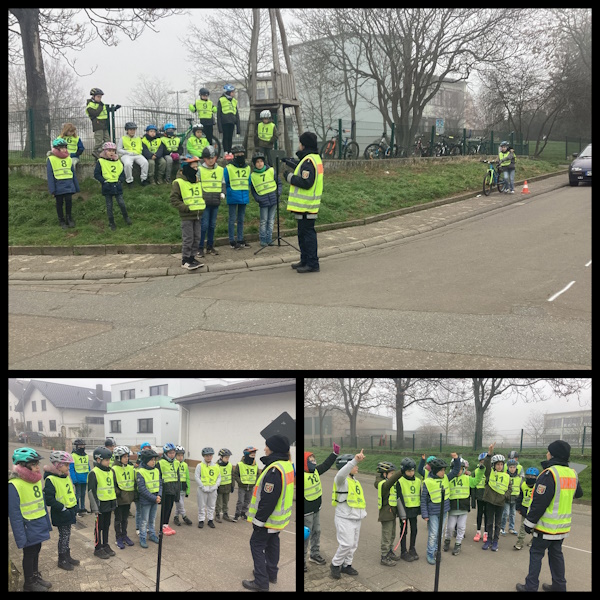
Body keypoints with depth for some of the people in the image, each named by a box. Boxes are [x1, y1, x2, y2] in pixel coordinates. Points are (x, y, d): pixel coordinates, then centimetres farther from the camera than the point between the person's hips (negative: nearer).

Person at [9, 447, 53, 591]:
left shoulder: (36, 480, 2)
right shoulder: (14, 485, -23)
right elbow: (14, 513, -21)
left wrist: (47, 524, 14)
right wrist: (20, 537, -19)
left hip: (39, 527, 7)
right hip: (28, 529, -7)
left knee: (36, 551, 21)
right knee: (29, 554, 10)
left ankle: (36, 576, 39)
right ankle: (29, 583, 27)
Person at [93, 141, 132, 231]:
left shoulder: (118, 162, 7)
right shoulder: (100, 162, -4)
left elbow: (122, 174, 14)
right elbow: (96, 174, -5)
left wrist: (120, 180, -4)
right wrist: (104, 181, -12)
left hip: (117, 186, 2)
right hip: (107, 187, -2)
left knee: (121, 203, -5)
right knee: (109, 206, 5)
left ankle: (126, 216, 21)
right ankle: (111, 222, 15)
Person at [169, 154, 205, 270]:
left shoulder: (197, 180, 12)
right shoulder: (178, 182, -10)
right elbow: (173, 198, -11)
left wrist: (202, 206, 9)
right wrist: (186, 208, -18)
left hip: (197, 215, 7)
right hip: (187, 216, -7)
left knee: (196, 238, 10)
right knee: (188, 239, -3)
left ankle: (191, 258, 22)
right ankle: (185, 260, 6)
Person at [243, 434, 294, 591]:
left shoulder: (274, 470, -28)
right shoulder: (287, 465, 3)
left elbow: (268, 500, -28)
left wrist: (259, 520, -19)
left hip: (269, 518, -9)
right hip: (279, 517, 9)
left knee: (257, 544, 2)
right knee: (272, 543, 22)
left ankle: (261, 582, 4)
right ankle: (271, 574, 36)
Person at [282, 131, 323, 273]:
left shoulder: (308, 161, -18)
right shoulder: (315, 158, 14)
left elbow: (306, 182, -26)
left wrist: (290, 177, -13)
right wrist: (290, 163, 39)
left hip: (306, 205, -10)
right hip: (306, 204, 10)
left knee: (307, 233, -7)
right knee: (303, 233, 16)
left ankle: (312, 264, -4)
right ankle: (305, 261, 24)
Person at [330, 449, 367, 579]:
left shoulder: (355, 480, 13)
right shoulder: (341, 480, -15)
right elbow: (341, 474, -41)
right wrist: (355, 460, -54)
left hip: (356, 518, 9)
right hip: (344, 518, -8)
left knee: (353, 544, 13)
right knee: (346, 543, -11)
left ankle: (346, 565, 27)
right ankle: (335, 565, 7)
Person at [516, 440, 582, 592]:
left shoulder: (549, 474, -20)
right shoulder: (572, 473, 3)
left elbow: (540, 502, -21)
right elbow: (578, 493, 23)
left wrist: (529, 522, -13)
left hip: (547, 525, -7)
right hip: (563, 526, 7)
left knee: (536, 553, 2)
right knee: (556, 553, 18)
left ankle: (531, 587, 5)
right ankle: (559, 586, 24)